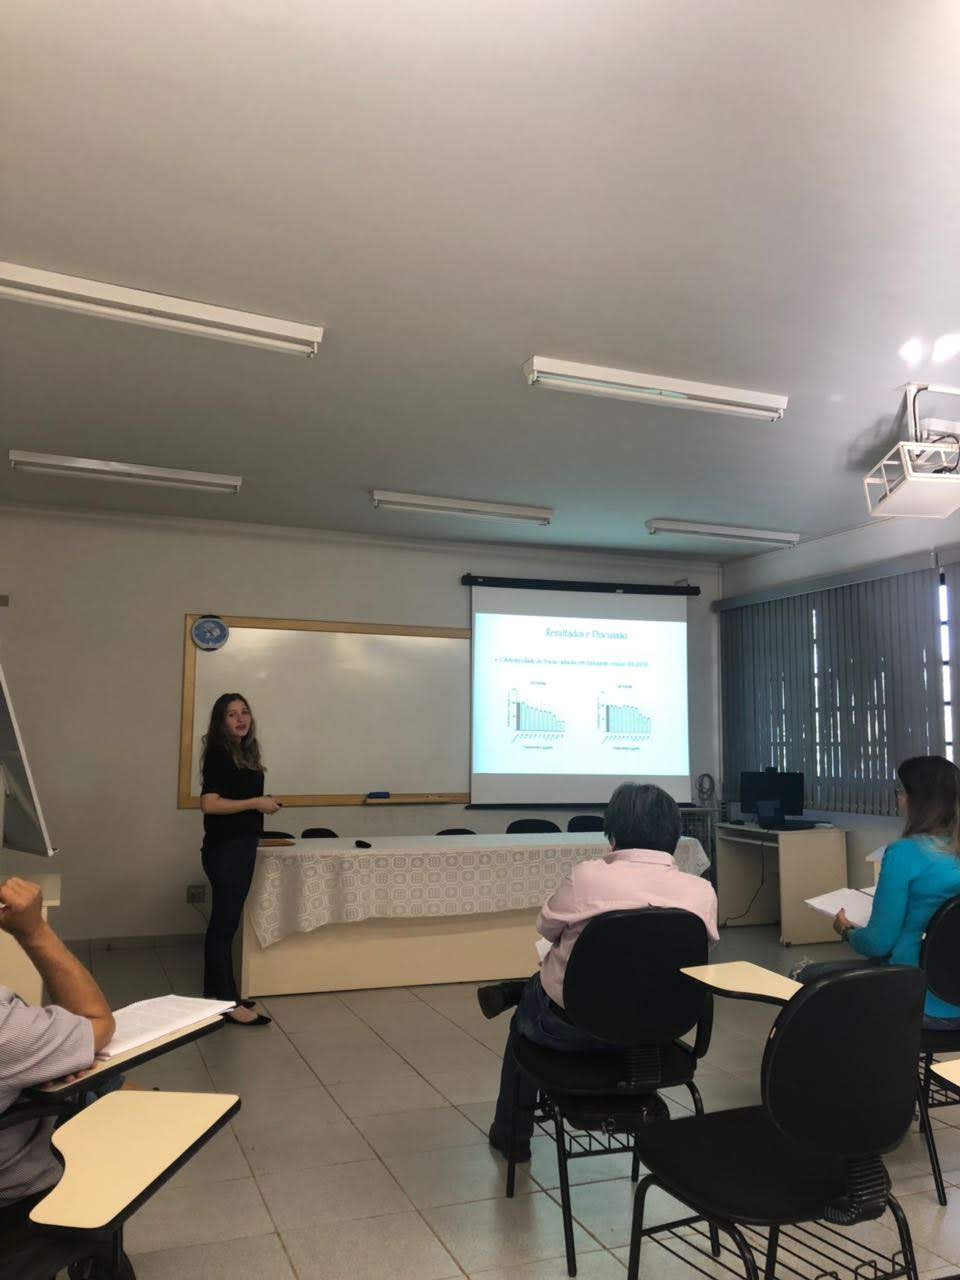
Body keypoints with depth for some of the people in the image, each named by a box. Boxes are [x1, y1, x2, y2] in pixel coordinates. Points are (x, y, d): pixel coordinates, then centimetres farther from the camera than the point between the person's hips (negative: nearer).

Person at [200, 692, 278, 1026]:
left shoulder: (245, 752, 11)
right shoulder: (218, 754, -14)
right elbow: (209, 804, -22)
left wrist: (264, 802, 8)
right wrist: (257, 803, -18)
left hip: (241, 846, 9)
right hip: (224, 848, -9)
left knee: (224, 921, 15)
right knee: (225, 922, -4)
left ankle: (216, 992, 25)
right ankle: (228, 1002, 2)